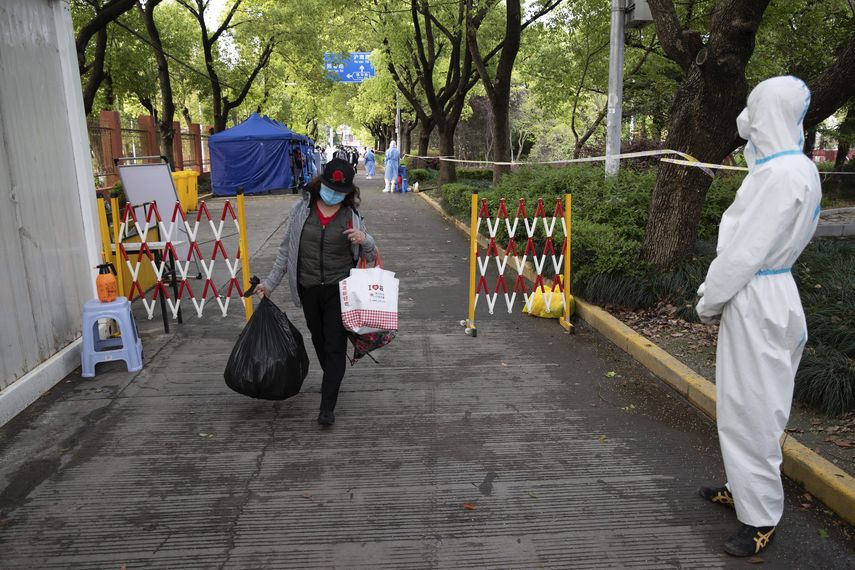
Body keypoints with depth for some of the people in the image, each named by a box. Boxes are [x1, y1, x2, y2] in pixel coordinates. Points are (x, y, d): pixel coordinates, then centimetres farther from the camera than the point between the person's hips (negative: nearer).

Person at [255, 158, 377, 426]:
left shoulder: (351, 216, -2)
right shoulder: (302, 209, 0)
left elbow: (371, 256, 5)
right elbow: (286, 249, 8)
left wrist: (365, 240, -17)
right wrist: (270, 282, 5)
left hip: (339, 290, -2)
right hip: (308, 290, 3)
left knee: (335, 346, -4)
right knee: (319, 341, 17)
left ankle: (327, 408, 1)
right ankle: (333, 381, 40)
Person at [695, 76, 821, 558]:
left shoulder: (780, 173, -20)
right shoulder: (798, 168, 11)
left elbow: (746, 250, -20)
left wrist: (709, 299, -7)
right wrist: (717, 292, 14)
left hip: (756, 300, -10)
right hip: (767, 291, 10)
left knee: (752, 407, -1)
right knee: (748, 402, 20)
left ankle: (761, 517, 12)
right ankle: (747, 486, 35)